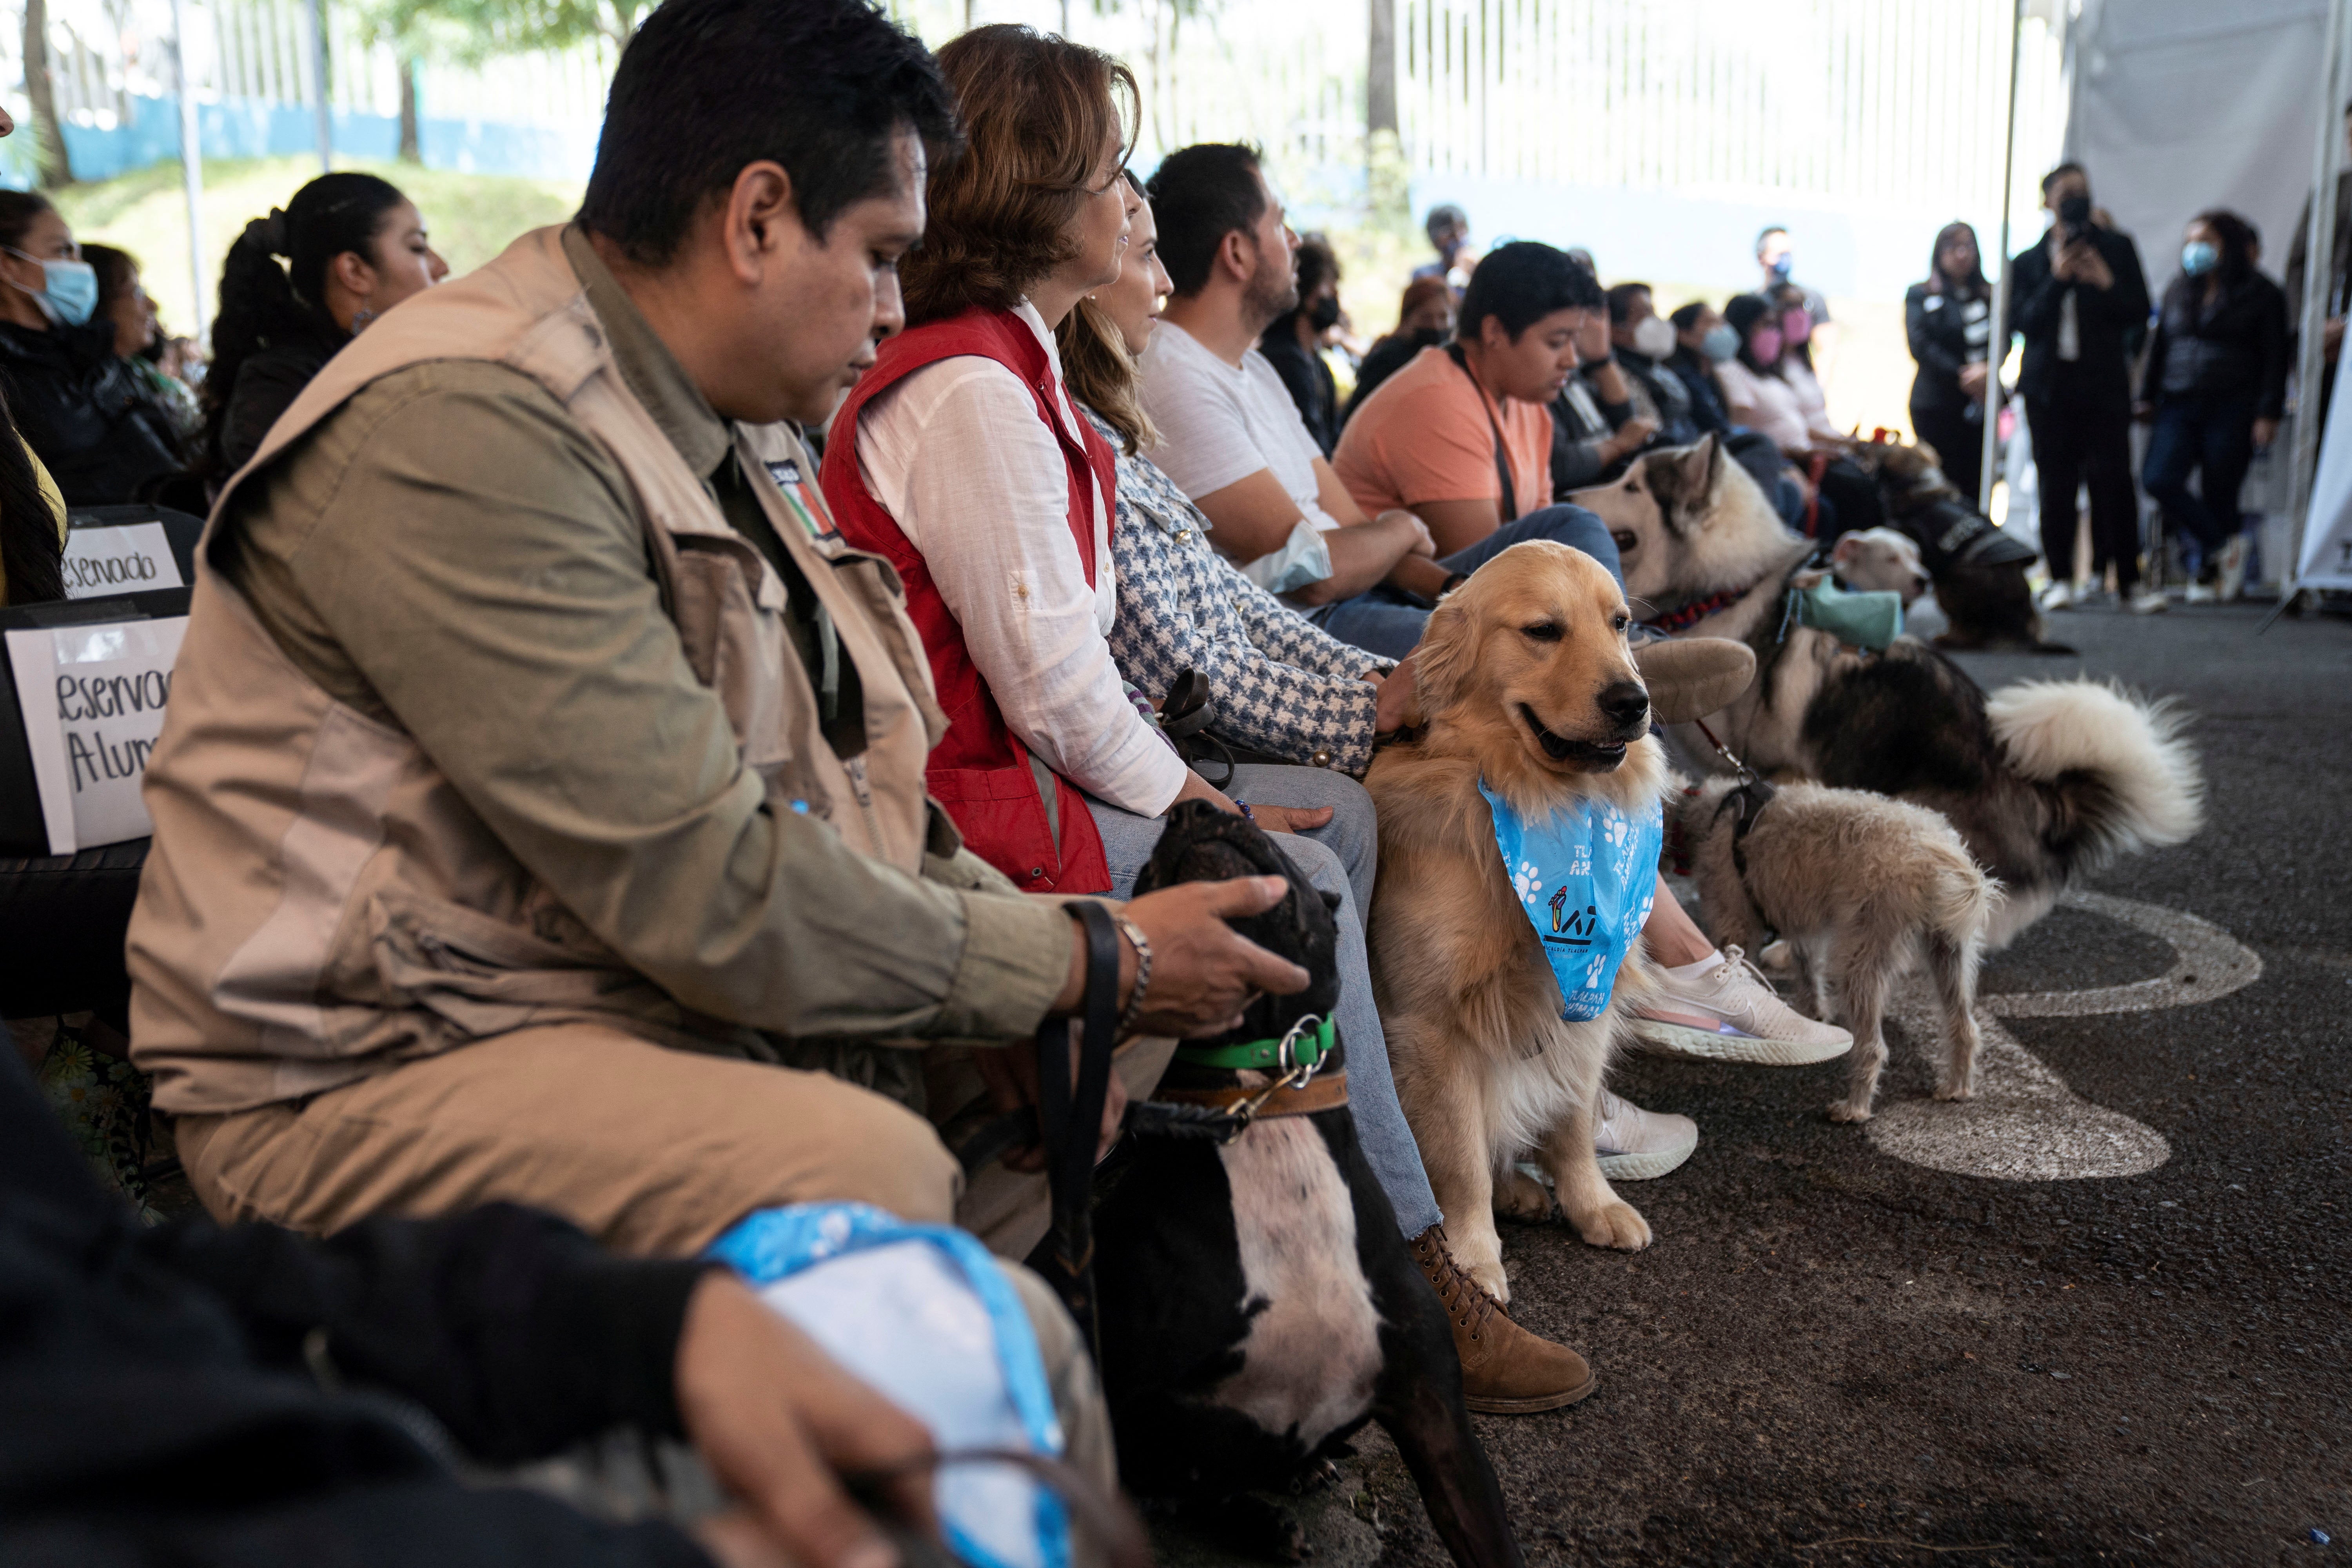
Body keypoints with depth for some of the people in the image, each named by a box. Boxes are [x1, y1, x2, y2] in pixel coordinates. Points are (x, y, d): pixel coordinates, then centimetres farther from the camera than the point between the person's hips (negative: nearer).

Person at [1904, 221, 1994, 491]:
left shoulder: (1990, 296, 14)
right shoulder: (1920, 295, 6)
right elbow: (1920, 345, -6)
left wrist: (1986, 369, -18)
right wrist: (1961, 375, -13)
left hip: (1981, 405, 3)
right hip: (1937, 405, -3)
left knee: (1975, 485, 0)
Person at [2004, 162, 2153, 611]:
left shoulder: (2117, 248, 11)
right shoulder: (2029, 262, 11)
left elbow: (2140, 311, 6)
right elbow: (2023, 322, 0)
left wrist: (2107, 282, -10)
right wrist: (2057, 279, -10)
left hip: (2104, 383, -1)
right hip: (2049, 384, 1)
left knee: (2114, 480, -9)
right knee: (2056, 485, 0)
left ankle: (2129, 580, -5)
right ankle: (2060, 578, 8)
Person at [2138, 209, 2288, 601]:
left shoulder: (2263, 295, 3)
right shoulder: (2178, 291, 15)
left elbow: (2275, 359, 0)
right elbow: (2159, 346, 20)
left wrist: (2268, 414, -8)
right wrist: (2147, 396, 13)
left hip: (2232, 409, -3)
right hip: (2179, 407, 4)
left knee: (2219, 494, -2)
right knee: (2159, 479, -16)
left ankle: (2210, 567, 15)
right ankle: (2226, 544, 0)